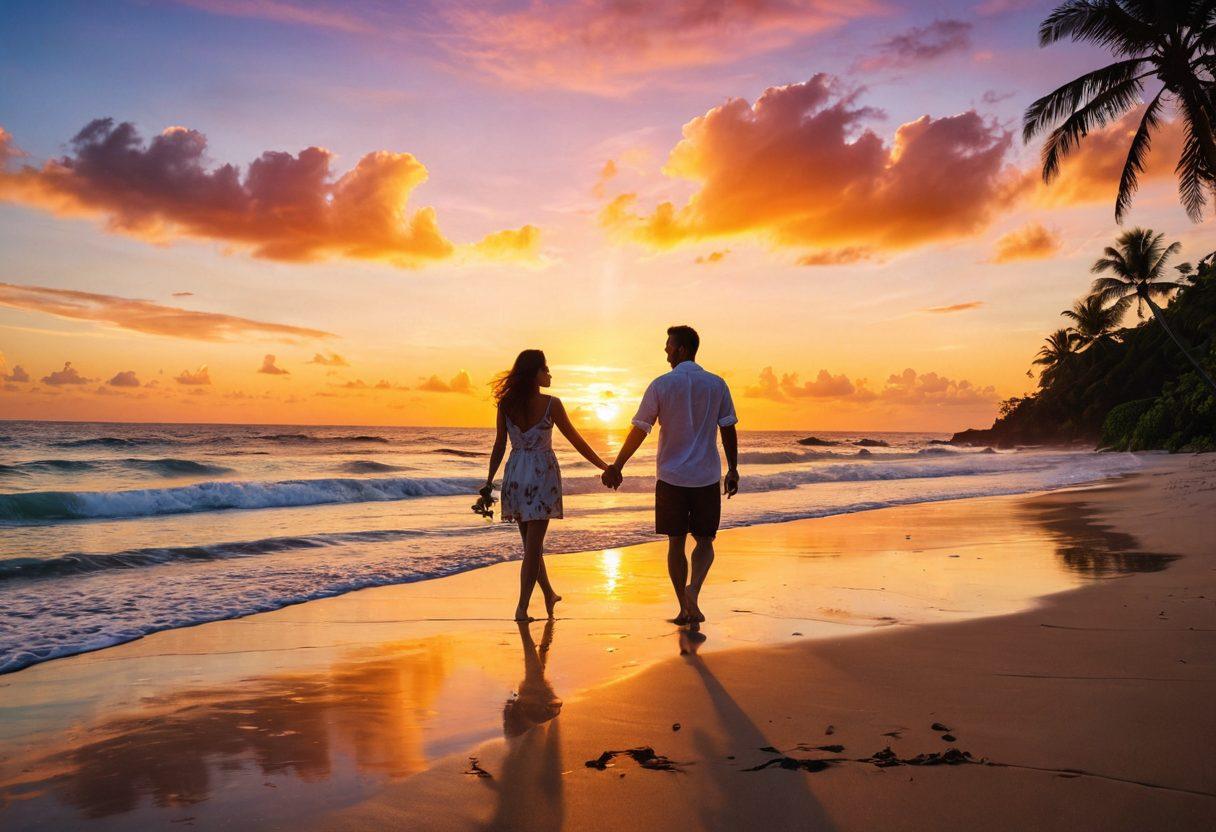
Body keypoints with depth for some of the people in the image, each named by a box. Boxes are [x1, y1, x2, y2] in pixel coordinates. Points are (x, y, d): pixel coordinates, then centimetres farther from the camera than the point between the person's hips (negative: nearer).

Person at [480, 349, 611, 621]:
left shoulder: (506, 404, 0)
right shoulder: (551, 404, -9)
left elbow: (499, 447, 1)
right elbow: (576, 441, -3)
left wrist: (489, 484, 9)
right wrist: (606, 467, 7)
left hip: (515, 475, 4)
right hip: (542, 474, -4)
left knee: (531, 542, 17)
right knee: (533, 544, 1)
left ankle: (549, 594, 31)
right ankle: (522, 607, -1)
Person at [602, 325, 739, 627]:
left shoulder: (661, 385, -4)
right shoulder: (717, 385, 2)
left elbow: (639, 431, -4)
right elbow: (728, 430, 2)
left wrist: (616, 467, 4)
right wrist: (733, 470, 12)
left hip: (671, 477, -1)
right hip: (707, 477, 1)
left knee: (676, 543, 10)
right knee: (704, 541, 11)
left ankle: (685, 609, 13)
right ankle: (693, 589, -14)